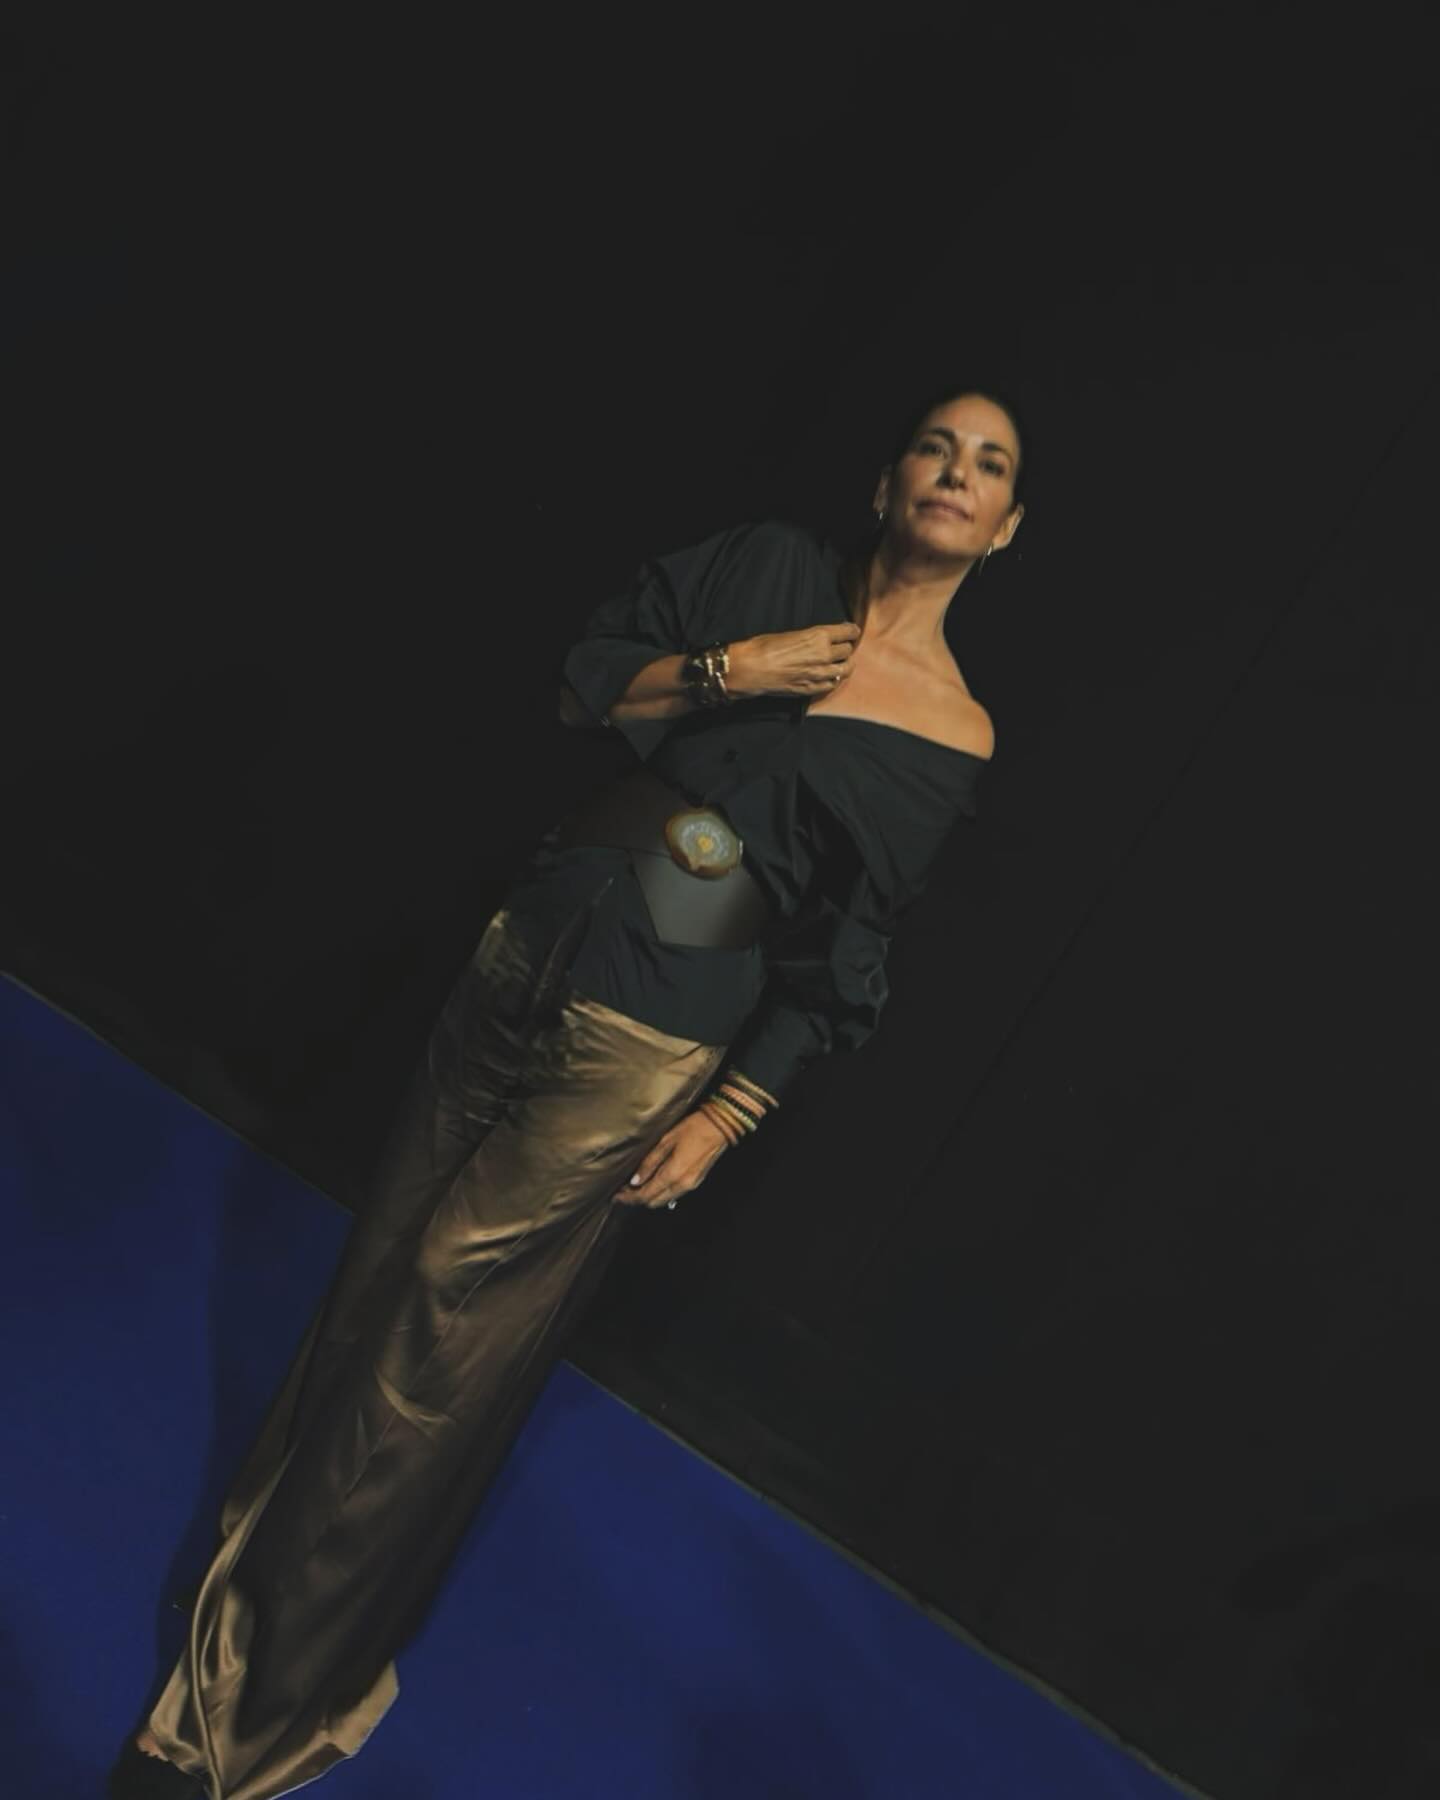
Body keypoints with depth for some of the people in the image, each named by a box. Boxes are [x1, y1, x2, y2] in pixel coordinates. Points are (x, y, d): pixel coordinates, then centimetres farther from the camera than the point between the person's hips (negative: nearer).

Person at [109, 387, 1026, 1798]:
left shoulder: (955, 734, -2)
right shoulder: (767, 566, 7)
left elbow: (842, 965, -2)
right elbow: (584, 684, 7)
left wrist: (729, 1113, -6)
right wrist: (725, 668, -9)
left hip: (649, 1046, -4)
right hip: (536, 942, 4)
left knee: (445, 1328, 2)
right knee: (383, 1267, 13)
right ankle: (255, 1585, 40)